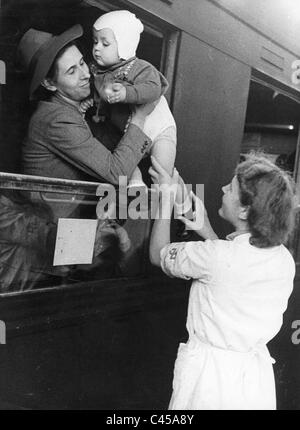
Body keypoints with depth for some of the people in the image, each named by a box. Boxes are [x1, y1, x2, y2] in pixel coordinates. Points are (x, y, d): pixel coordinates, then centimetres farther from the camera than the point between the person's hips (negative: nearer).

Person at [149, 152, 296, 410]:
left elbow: (158, 255, -8)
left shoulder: (213, 256, -26)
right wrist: (205, 230, 8)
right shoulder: (285, 260, -8)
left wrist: (166, 198, -1)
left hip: (211, 374, -5)